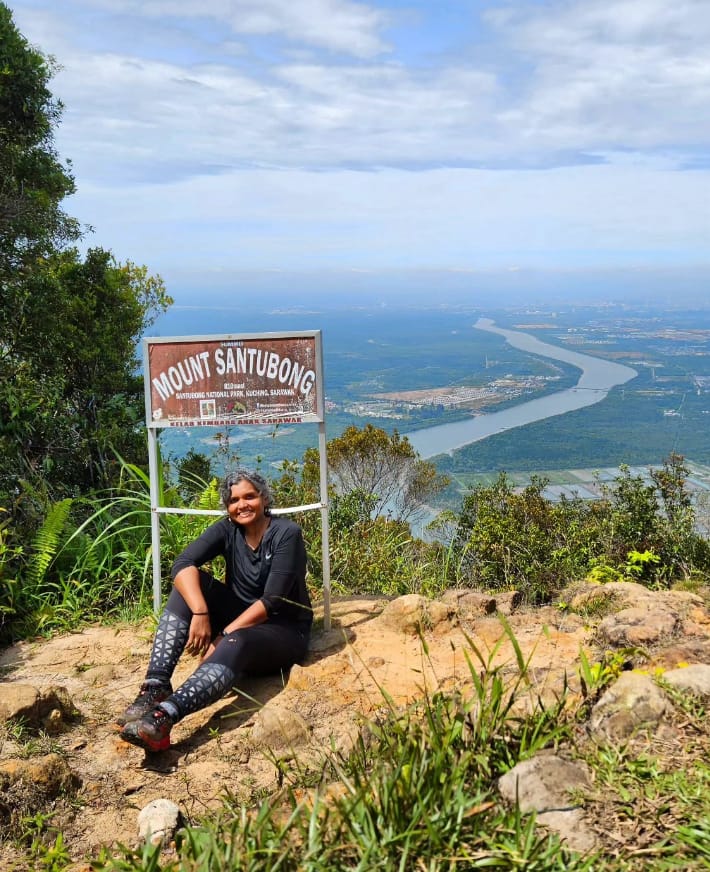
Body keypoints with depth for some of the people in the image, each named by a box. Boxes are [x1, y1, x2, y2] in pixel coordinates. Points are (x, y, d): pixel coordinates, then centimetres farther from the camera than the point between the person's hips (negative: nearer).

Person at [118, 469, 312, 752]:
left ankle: (163, 717, -61)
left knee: (236, 642, -39)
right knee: (190, 584, -19)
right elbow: (183, 564, -20)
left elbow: (273, 600, -22)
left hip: (284, 630, -5)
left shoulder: (287, 534, -15)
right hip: (238, 618, 5)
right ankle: (155, 687, -33)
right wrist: (200, 613, -36)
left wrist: (224, 635, -27)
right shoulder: (227, 530, -2)